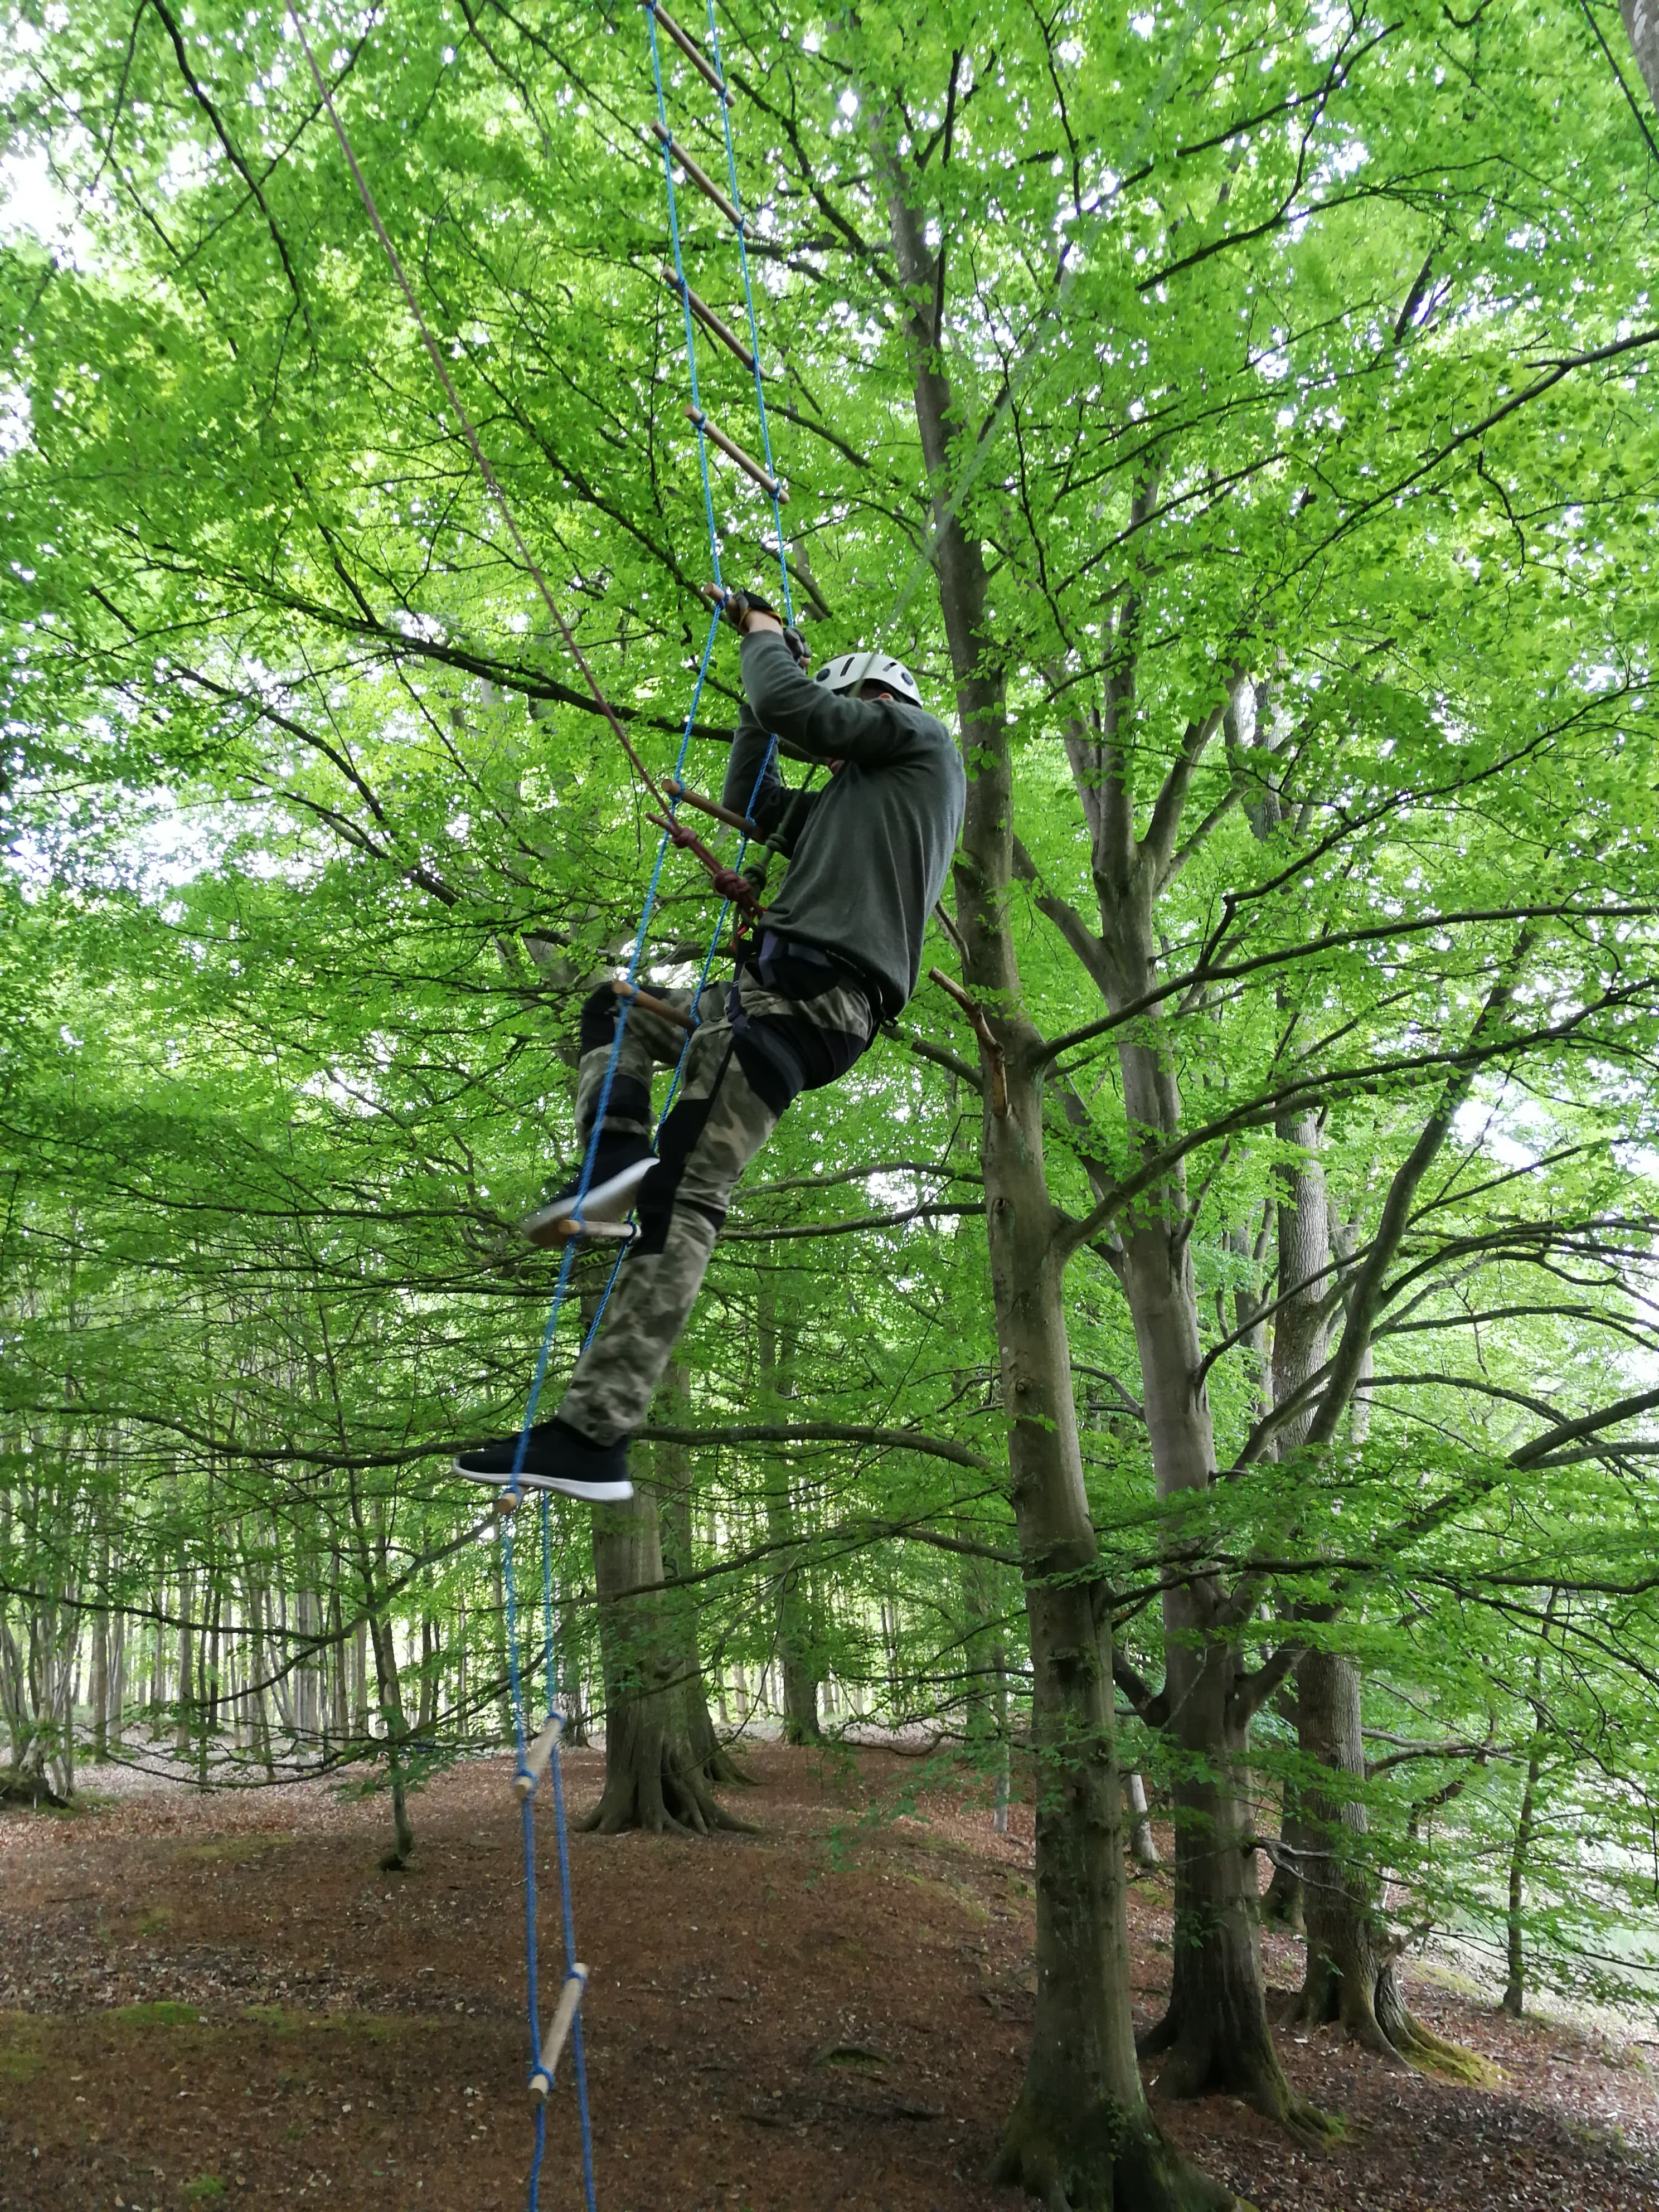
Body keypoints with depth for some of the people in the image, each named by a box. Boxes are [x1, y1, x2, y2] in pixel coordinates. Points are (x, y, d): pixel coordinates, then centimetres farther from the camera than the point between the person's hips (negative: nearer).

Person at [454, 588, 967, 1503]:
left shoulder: (919, 736, 7)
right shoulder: (855, 795, 34)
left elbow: (788, 706, -5)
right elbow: (751, 800, 39)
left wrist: (765, 637, 16)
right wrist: (764, 674, 37)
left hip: (806, 994, -10)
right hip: (776, 992, 10)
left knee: (683, 1200, -18)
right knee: (613, 1010, 25)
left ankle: (592, 1437, -23)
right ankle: (615, 1162, -6)